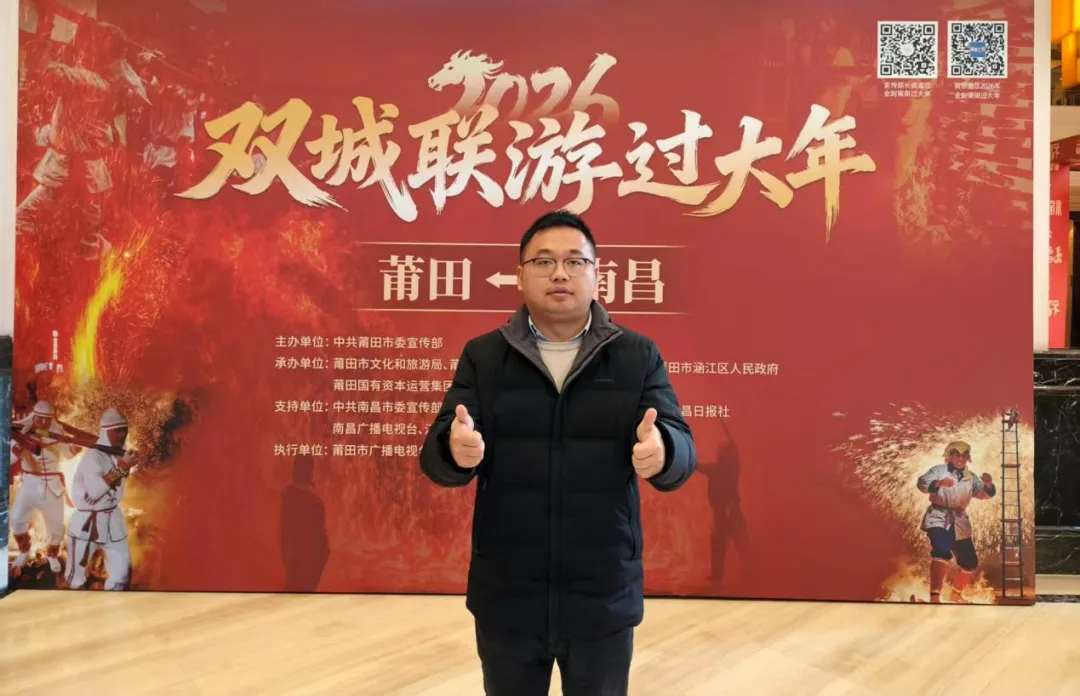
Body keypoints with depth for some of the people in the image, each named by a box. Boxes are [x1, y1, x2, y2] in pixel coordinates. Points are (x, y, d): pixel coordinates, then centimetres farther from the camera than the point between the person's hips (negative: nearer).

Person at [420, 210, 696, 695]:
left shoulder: (638, 356, 0)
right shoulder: (483, 356, 1)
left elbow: (681, 449, -8)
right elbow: (435, 454, -6)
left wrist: (661, 451, -33)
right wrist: (456, 450, -31)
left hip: (604, 599, 0)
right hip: (505, 598, 1)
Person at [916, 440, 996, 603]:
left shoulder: (970, 477, 12)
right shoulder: (939, 471, -2)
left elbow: (984, 494, 2)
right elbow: (922, 483, -17)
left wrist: (988, 485, -21)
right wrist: (938, 483, -36)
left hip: (959, 521, 6)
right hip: (938, 517, -6)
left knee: (970, 561, 11)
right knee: (942, 550, -31)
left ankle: (957, 594, 37)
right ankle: (935, 595, -36)